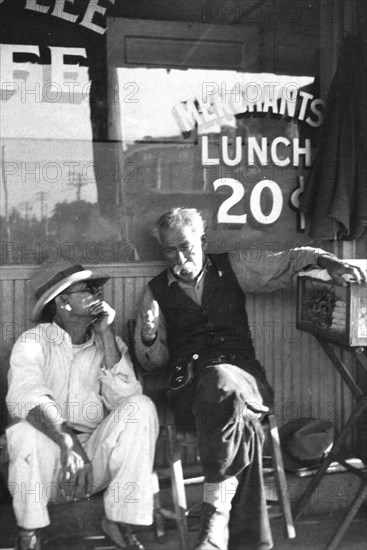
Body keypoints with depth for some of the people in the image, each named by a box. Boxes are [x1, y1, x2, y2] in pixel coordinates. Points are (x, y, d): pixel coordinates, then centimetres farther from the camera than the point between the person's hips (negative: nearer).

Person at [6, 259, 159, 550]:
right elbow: (24, 397, -26)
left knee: (141, 407, -20)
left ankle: (121, 521, -12)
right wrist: (68, 442, -41)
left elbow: (125, 397, -12)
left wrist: (106, 335, -14)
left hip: (96, 456, 3)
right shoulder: (33, 342, -6)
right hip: (46, 459, -3)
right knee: (29, 425, -34)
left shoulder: (110, 343, 6)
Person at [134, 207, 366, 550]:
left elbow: (288, 262, 14)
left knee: (221, 382, -39)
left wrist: (328, 261, -5)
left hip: (241, 374, 0)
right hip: (189, 383, 0)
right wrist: (148, 337, -7)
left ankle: (215, 522, -34)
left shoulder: (231, 268, 15)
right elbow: (152, 362, 16)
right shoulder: (158, 292, 15)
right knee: (243, 425, -35)